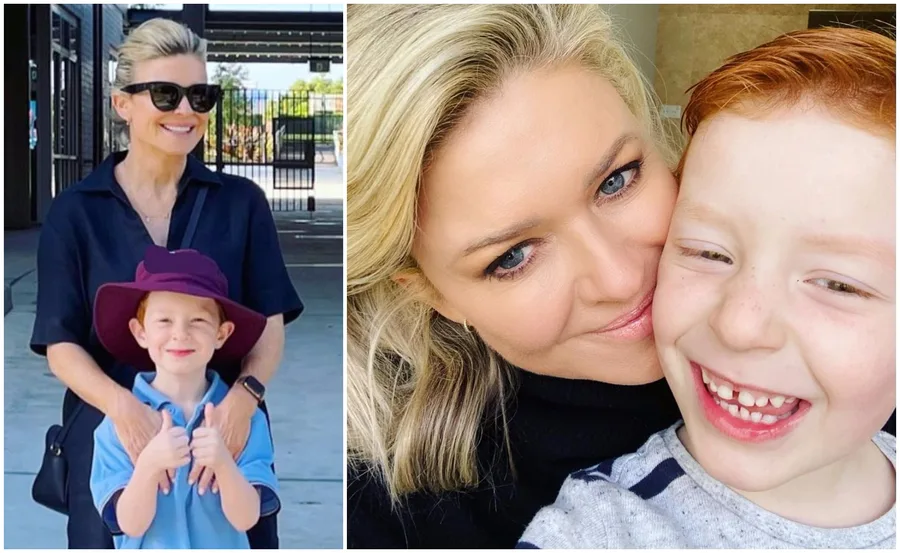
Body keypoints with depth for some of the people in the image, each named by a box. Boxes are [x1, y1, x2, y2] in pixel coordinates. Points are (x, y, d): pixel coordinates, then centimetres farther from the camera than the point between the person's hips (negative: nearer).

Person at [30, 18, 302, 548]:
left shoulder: (242, 202, 0)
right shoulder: (75, 212, -1)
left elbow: (270, 325, -1)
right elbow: (62, 344, -3)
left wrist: (244, 394, -21)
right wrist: (124, 406, -21)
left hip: (225, 434, 1)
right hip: (114, 439, 0)